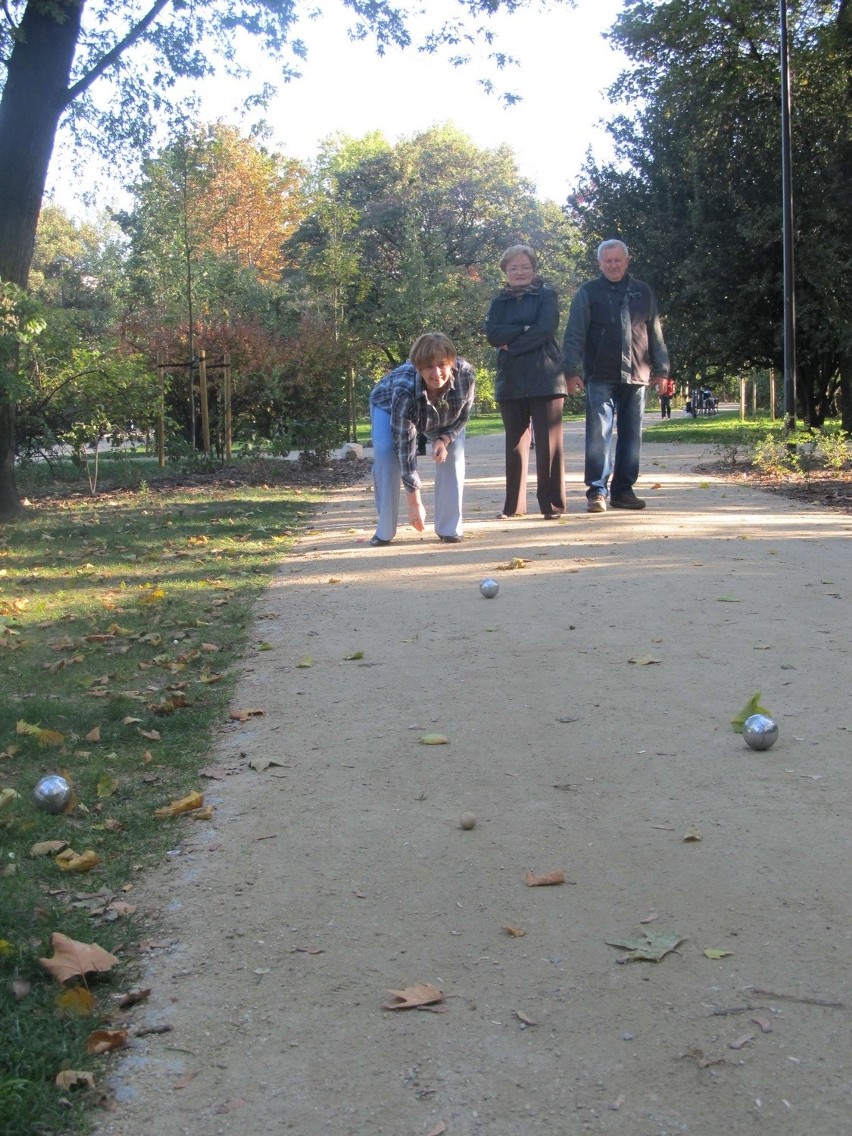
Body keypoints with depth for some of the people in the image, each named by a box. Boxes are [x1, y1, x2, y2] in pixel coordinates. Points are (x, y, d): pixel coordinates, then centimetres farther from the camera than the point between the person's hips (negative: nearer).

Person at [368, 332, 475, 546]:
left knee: (454, 452, -18)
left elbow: (463, 415, -14)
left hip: (442, 414, 3)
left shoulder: (466, 374, -37)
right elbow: (405, 448, -40)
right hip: (388, 406, -3)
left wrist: (444, 439, -35)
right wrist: (415, 503, -39)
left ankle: (449, 528, -8)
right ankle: (385, 531, -14)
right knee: (384, 453, -26)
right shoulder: (404, 389, -45)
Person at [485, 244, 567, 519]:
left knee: (548, 442, -6)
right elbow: (492, 334, -1)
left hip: (544, 378, -4)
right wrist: (526, 329, -12)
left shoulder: (546, 295, 5)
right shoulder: (499, 301, 15)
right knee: (515, 442, 7)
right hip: (510, 381, 4)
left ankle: (552, 503, -2)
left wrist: (511, 344, -9)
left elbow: (545, 329, -11)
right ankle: (514, 504, 13)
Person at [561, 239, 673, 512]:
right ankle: (597, 490, -10)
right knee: (599, 433, -10)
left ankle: (623, 490, 12)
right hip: (600, 377, -3)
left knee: (631, 436, 6)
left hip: (636, 377, 3)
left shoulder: (643, 293, 12)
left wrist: (661, 371, 10)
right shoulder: (588, 292, 4)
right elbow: (574, 335, 0)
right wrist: (571, 371, -9)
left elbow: (655, 334, 15)